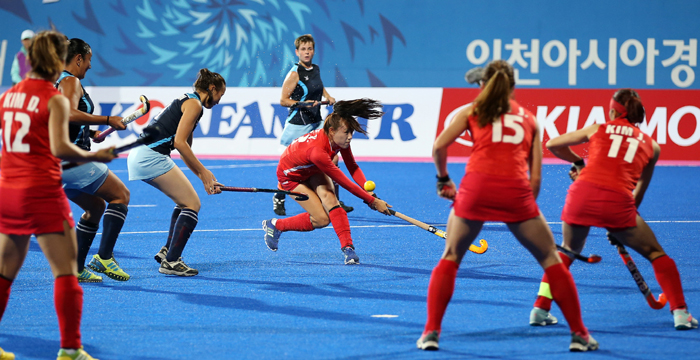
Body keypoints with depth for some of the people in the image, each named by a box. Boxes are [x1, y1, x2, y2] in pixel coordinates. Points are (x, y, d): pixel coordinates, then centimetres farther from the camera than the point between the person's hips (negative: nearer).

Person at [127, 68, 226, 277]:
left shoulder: (186, 101, 23)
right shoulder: (193, 104, -7)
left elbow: (185, 150, 25)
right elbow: (179, 142, -16)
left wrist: (204, 178, 19)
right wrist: (203, 172, -12)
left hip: (141, 154, 10)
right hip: (151, 156, -10)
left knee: (185, 202, 20)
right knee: (192, 204, -8)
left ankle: (168, 251, 21)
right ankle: (170, 262, -10)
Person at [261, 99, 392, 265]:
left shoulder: (340, 139, -23)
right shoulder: (317, 151, -44)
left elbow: (352, 167, -11)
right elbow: (344, 182, -38)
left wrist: (367, 187, -29)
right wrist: (373, 201, -34)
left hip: (313, 170, 6)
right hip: (291, 176, -6)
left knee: (328, 196, -24)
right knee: (322, 219, -13)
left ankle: (347, 247, -27)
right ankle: (275, 225, 7)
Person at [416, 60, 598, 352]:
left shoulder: (473, 111, 18)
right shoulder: (529, 119, 22)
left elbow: (438, 147, 6)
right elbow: (535, 176, 15)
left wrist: (443, 179, 20)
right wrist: (528, 206, 25)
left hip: (476, 186, 0)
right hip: (516, 191, 0)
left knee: (450, 259, 19)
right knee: (551, 260, 13)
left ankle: (431, 332, 10)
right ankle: (579, 334, 11)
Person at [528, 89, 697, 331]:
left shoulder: (597, 129, 18)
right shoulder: (651, 146, 20)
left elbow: (552, 145, 27)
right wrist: (620, 226, 35)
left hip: (582, 193, 1)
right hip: (618, 201, -1)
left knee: (566, 253, 26)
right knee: (656, 255, 16)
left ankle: (540, 310, 22)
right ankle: (680, 312, 7)